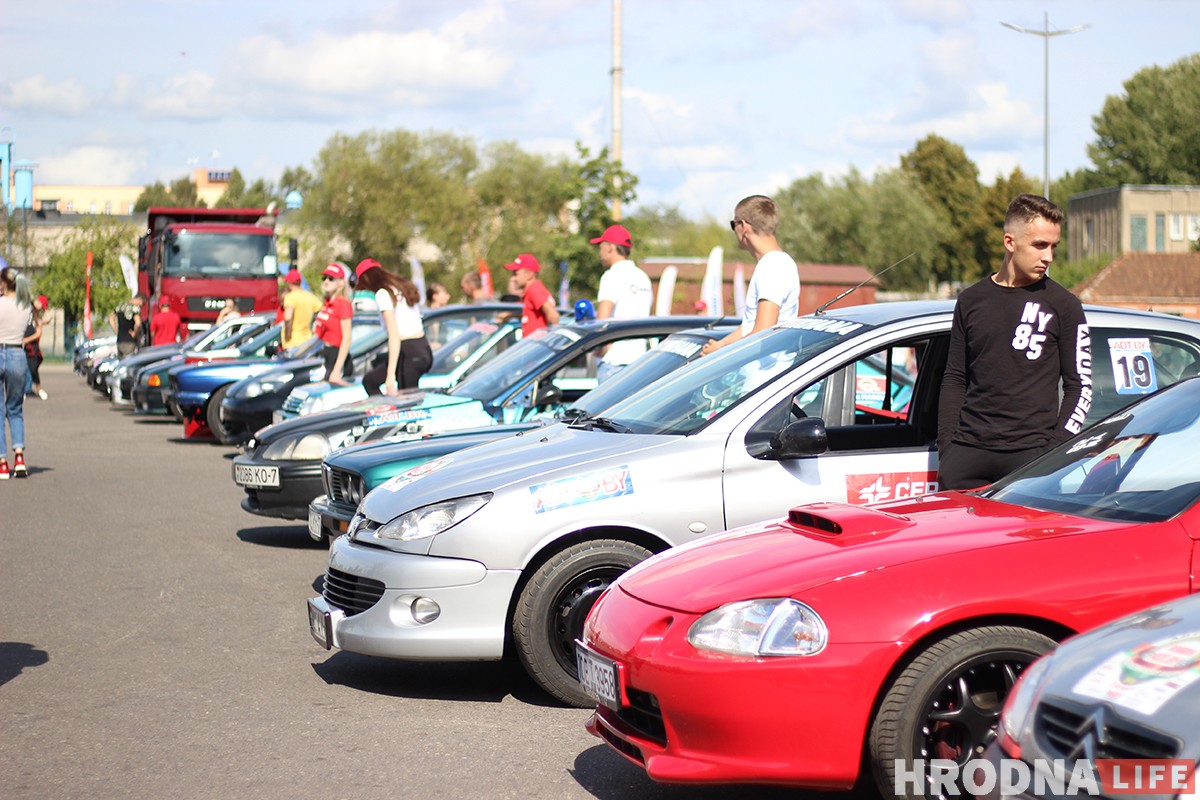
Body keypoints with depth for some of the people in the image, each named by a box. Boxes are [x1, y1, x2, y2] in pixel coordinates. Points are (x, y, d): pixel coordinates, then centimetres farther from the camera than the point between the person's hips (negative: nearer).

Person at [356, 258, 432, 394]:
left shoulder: (383, 294, -10)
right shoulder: (404, 286, 16)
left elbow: (394, 335, -17)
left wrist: (391, 374, -19)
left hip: (409, 353, -9)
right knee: (369, 381, 18)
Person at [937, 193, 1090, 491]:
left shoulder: (1063, 305, 4)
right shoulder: (971, 301, 12)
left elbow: (1080, 386, 3)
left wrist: (1055, 451, -7)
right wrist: (945, 446, 7)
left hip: (1031, 453, -3)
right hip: (968, 449, 3)